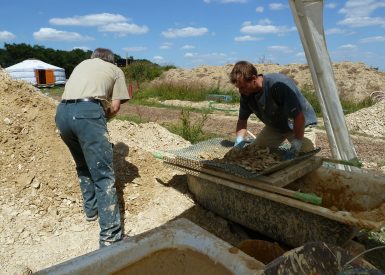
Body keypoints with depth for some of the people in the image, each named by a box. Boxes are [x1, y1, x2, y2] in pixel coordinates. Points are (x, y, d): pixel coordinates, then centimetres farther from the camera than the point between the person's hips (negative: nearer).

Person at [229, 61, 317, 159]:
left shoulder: (280, 85, -36)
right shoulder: (246, 94, -15)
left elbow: (299, 116, -33)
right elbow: (242, 119, -2)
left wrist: (296, 144, -30)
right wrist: (239, 140, -18)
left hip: (301, 125, -5)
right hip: (274, 126, 6)